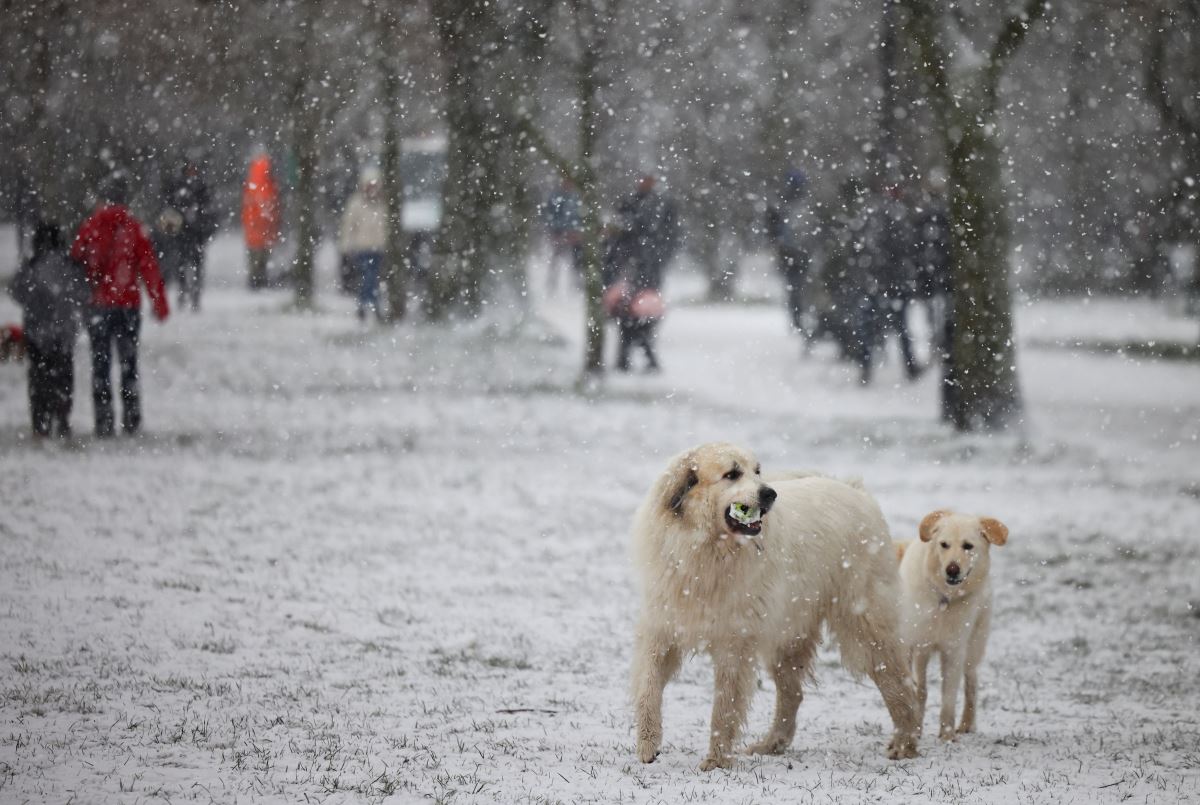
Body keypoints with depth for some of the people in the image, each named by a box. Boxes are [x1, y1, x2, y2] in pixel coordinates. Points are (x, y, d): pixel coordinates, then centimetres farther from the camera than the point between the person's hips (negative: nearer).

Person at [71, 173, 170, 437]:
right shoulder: (133, 227, -5)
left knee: (100, 364, 6)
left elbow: (75, 264, 4)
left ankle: (103, 422, 2)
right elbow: (149, 267, -5)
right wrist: (159, 304, 1)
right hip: (128, 305, 0)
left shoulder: (88, 227, -2)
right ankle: (131, 418, 6)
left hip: (97, 306, 1)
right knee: (128, 363, 9)